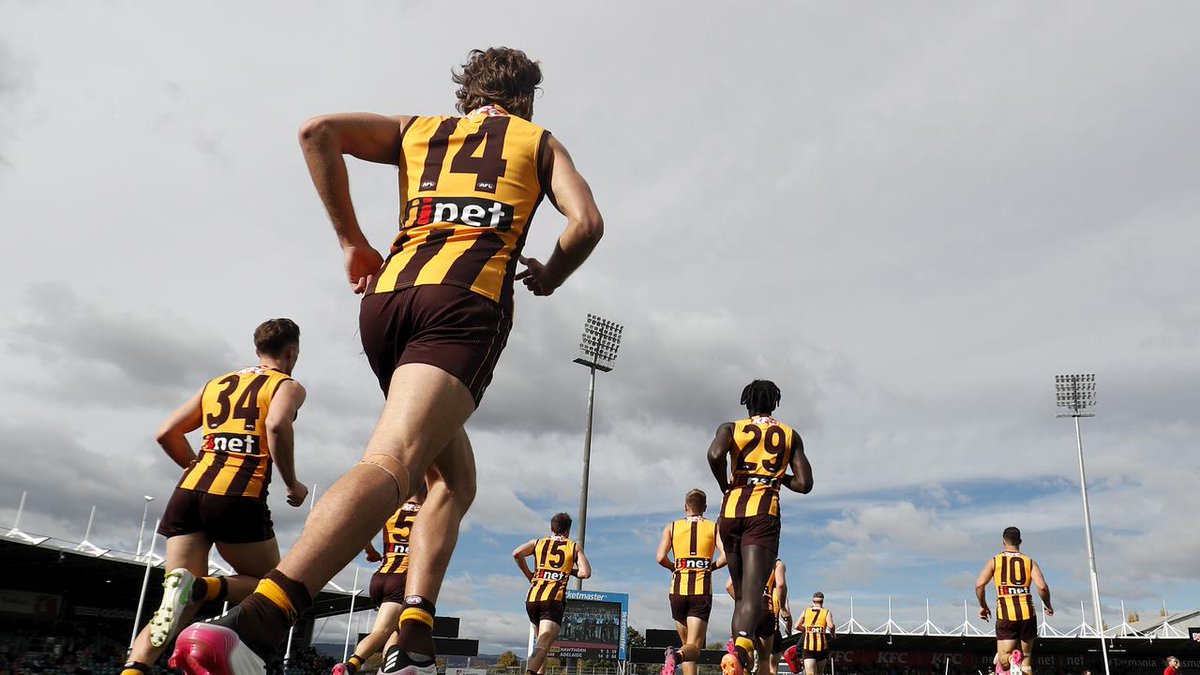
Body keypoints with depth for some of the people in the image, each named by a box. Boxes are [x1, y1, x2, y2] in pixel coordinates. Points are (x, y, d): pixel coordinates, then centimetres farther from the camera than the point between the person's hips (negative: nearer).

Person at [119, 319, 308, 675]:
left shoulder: (216, 384, 25)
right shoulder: (288, 386, 8)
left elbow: (167, 433, 20)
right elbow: (277, 425, -14)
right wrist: (292, 484, -3)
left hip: (189, 493, 5)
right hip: (239, 498, -5)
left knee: (182, 608, 8)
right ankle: (200, 587, -15)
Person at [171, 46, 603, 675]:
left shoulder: (419, 129, 30)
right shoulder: (538, 141, 24)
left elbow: (318, 131, 14)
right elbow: (587, 221, 7)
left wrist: (351, 240, 16)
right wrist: (547, 278, 25)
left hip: (387, 295, 5)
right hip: (466, 303, -4)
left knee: (455, 479, 16)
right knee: (390, 462, -23)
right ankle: (252, 624, -43)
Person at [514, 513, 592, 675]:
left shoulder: (538, 543, 18)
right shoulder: (574, 547, 14)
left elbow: (517, 553, -1)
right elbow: (585, 573, 1)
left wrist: (529, 575, 10)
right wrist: (570, 571, 20)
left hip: (532, 598, 4)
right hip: (555, 600, -4)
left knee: (541, 642, 25)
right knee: (543, 646, -16)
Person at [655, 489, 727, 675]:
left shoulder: (672, 527, 8)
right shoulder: (715, 527, 7)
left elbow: (661, 558, -5)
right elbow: (725, 556, -9)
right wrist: (711, 567, 9)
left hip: (678, 590, 2)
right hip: (702, 591, -2)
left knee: (686, 643, 17)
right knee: (694, 646, -6)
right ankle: (676, 656, -39)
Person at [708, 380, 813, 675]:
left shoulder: (731, 428, 12)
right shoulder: (790, 435, 15)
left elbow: (715, 455, -10)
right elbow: (804, 484, 9)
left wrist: (726, 486, 6)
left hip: (731, 512, 2)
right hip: (764, 515, -2)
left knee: (741, 590, 19)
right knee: (752, 590, -16)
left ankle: (737, 647, 14)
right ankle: (740, 648, -40)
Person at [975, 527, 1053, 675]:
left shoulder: (994, 561, 6)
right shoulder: (1029, 561, 8)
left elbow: (979, 584, -6)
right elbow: (1042, 587, -6)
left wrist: (983, 606, 9)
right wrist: (1048, 606, 12)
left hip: (1006, 614, -2)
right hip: (1027, 612, 2)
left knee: (1003, 660, -2)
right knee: (1026, 657, 19)